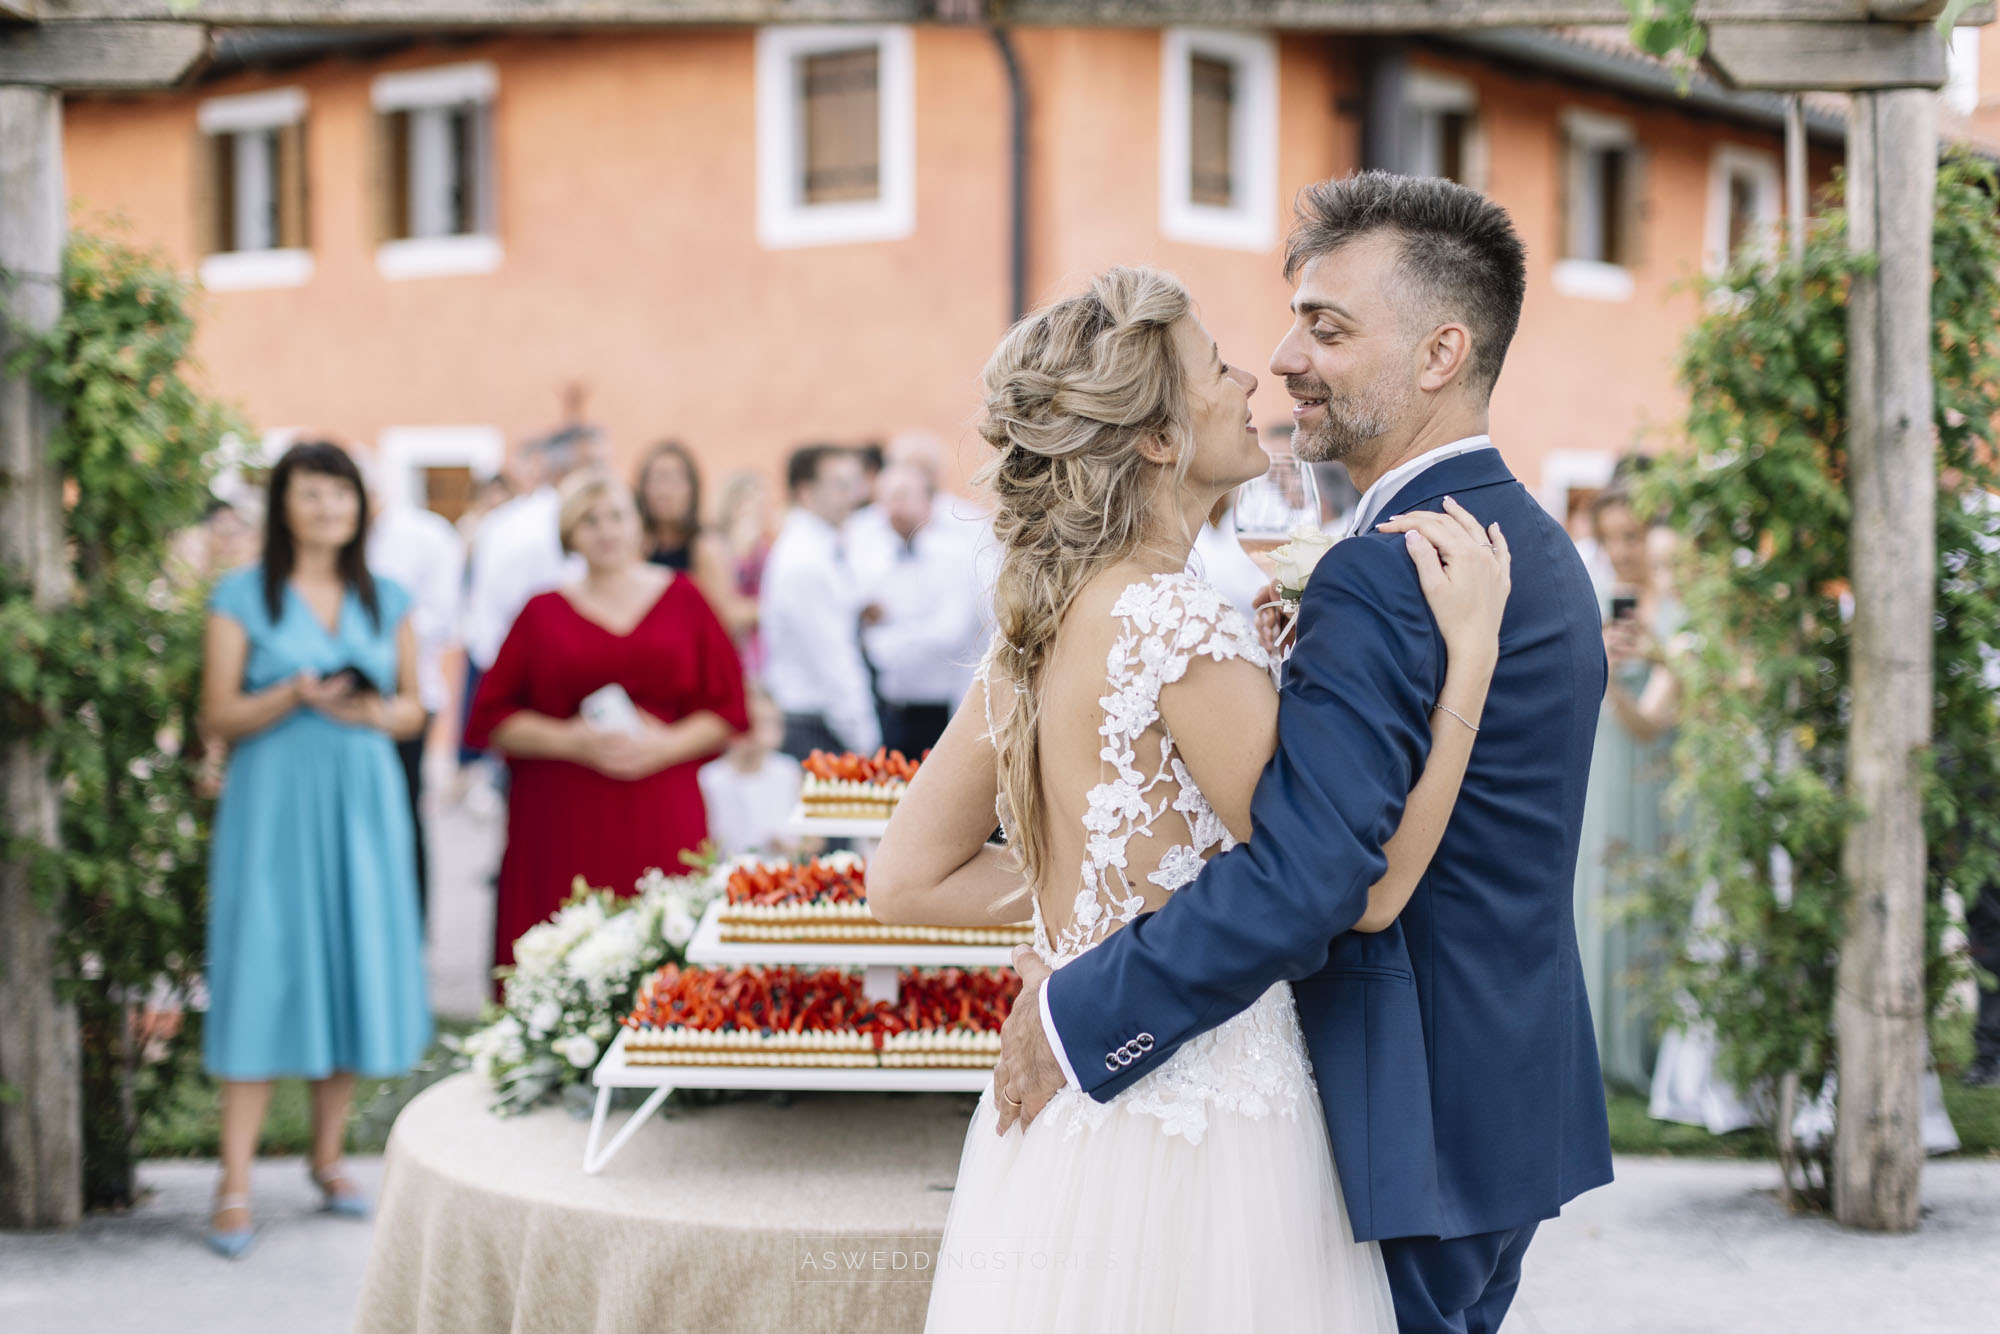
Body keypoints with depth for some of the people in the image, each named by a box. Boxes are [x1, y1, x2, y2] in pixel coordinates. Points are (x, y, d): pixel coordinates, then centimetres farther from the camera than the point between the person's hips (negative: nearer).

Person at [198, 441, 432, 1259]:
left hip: (363, 802, 4)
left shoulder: (387, 600, 11)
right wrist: (296, 697, -18)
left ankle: (327, 1155, 21)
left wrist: (376, 712, -8)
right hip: (273, 803, -4)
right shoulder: (242, 598, 0)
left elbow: (414, 707, 13)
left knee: (357, 968, 5)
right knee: (265, 976, -7)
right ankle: (236, 1184, -3)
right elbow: (218, 716, -2)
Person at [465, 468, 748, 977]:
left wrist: (667, 745, -9)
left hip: (661, 821, 0)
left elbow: (727, 707, 8)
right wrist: (570, 741, -9)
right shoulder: (544, 614, 9)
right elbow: (492, 718, 6)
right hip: (561, 821, 0)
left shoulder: (682, 599, 10)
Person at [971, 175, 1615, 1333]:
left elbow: (1299, 881, -27)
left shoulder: (1384, 574, -21)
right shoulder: (1542, 545, 12)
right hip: (1513, 1110, 10)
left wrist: (1076, 1016, -18)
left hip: (1406, 1126, -10)